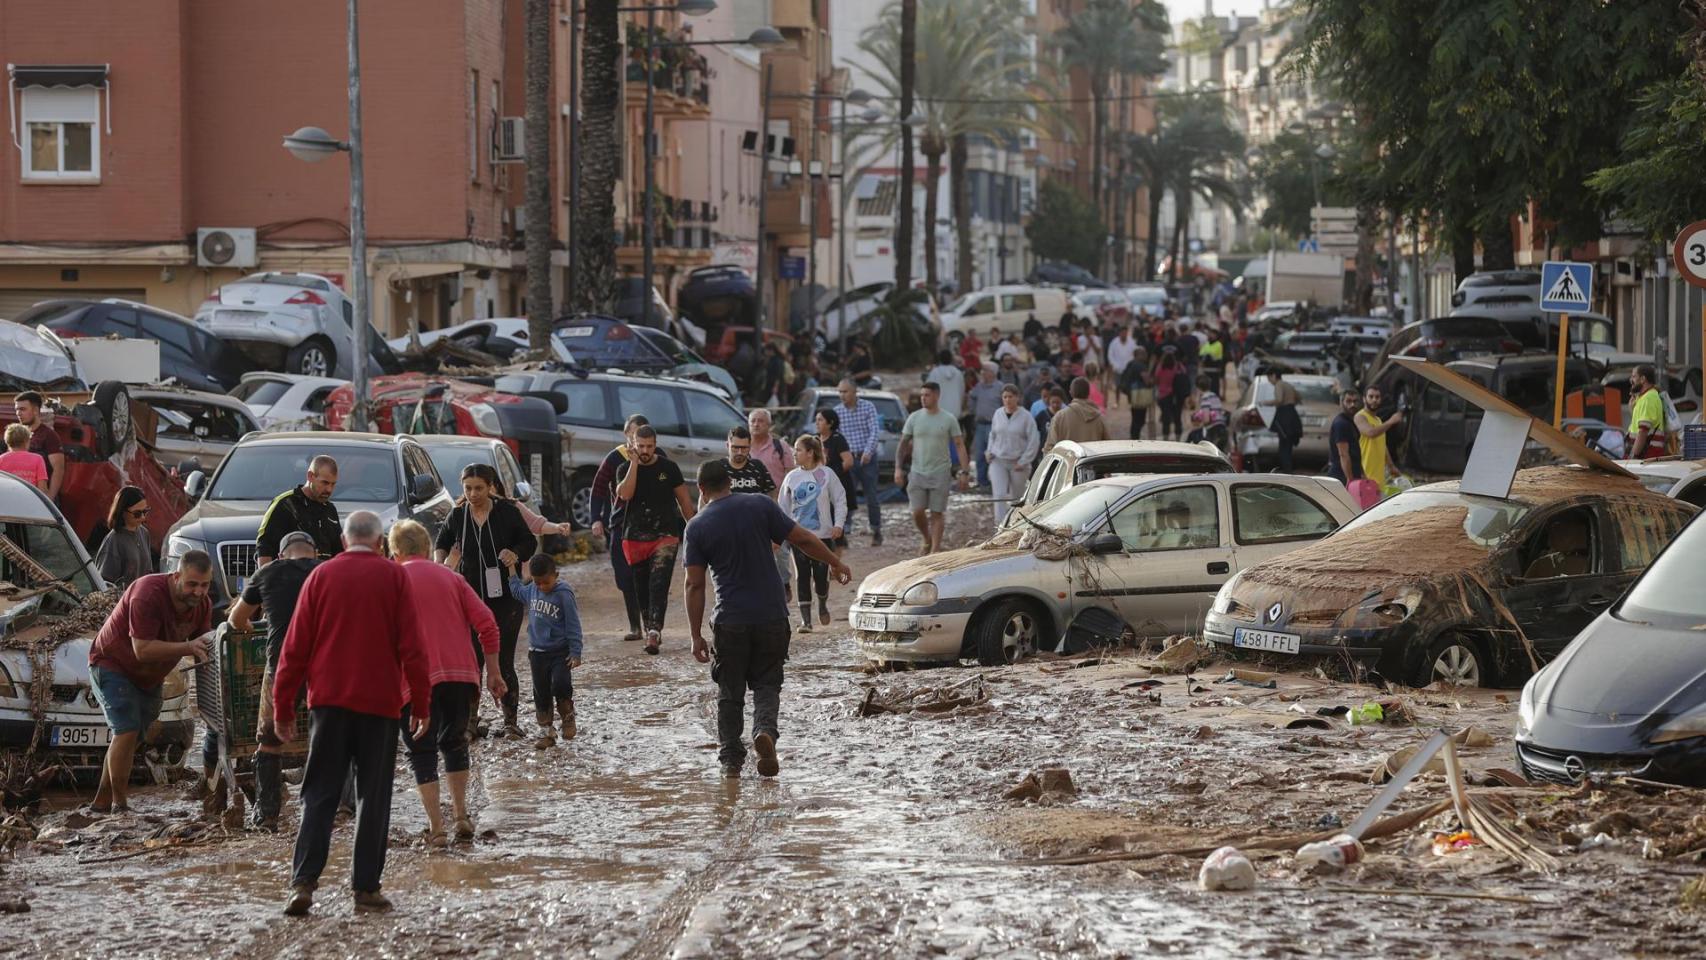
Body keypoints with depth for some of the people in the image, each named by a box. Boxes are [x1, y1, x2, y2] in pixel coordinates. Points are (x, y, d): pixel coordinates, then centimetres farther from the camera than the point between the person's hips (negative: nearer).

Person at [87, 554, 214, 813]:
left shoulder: (202, 605, -9)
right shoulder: (148, 594, -32)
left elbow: (202, 648, -6)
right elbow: (143, 650, -36)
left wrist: (206, 651, -30)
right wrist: (188, 648, -42)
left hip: (148, 678, 8)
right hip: (112, 664, -8)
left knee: (130, 738, 10)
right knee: (126, 731, -20)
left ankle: (101, 803, 20)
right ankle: (119, 806, -17)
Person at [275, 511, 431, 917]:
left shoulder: (321, 575, 4)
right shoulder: (394, 577, 1)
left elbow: (296, 647, 3)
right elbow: (412, 647, -2)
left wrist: (283, 707, 9)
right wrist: (420, 704, 3)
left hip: (328, 701, 1)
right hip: (380, 701, -1)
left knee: (319, 795, 4)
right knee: (374, 797, 6)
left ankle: (303, 882, -9)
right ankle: (366, 887, 4)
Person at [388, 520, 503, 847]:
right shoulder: (449, 577, 14)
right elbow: (486, 622, 7)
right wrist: (493, 672, 11)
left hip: (416, 680, -3)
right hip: (461, 673, 3)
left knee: (422, 752, 4)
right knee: (454, 742, 21)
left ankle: (436, 829, -3)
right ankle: (461, 816, 14)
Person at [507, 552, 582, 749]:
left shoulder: (564, 594, -15)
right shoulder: (531, 590, 2)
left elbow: (573, 625, -13)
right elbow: (517, 589, 28)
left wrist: (575, 653, -15)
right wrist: (511, 568, 23)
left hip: (560, 651, -5)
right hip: (537, 651, 5)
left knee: (561, 684, -21)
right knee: (541, 692, 8)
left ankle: (568, 717, 5)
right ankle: (545, 731, 18)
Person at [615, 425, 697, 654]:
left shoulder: (668, 468, 3)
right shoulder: (626, 469, 5)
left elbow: (683, 499, 8)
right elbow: (625, 494, -14)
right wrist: (634, 463, -12)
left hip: (665, 535, -2)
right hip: (636, 536, 3)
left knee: (659, 584, -16)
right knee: (642, 588, 8)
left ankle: (654, 631, -26)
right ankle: (650, 629, 21)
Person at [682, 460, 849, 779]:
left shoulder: (697, 527, -3)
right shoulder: (760, 506, -2)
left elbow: (695, 585, -3)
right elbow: (803, 540, -1)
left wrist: (696, 635, 1)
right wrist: (835, 563, 15)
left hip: (730, 621, -1)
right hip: (771, 615, 1)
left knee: (729, 692, 13)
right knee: (767, 684, 13)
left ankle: (730, 759, 14)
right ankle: (765, 730, -14)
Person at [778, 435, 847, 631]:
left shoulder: (826, 474, -4)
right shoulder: (791, 477, 4)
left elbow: (840, 500, 1)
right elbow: (783, 506, 8)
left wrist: (838, 524, -9)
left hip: (823, 534, -2)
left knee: (821, 575, -2)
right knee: (803, 577, -1)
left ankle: (822, 605, 29)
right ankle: (805, 619, 5)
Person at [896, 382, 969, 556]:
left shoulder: (949, 419, -1)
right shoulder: (914, 418, 4)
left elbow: (959, 445, 0)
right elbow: (903, 444, 8)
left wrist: (964, 472, -7)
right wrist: (898, 468, -2)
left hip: (940, 474, -2)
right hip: (918, 473, 2)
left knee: (937, 513, 0)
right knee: (917, 512, -4)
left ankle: (935, 550, 6)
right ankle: (927, 541, 21)